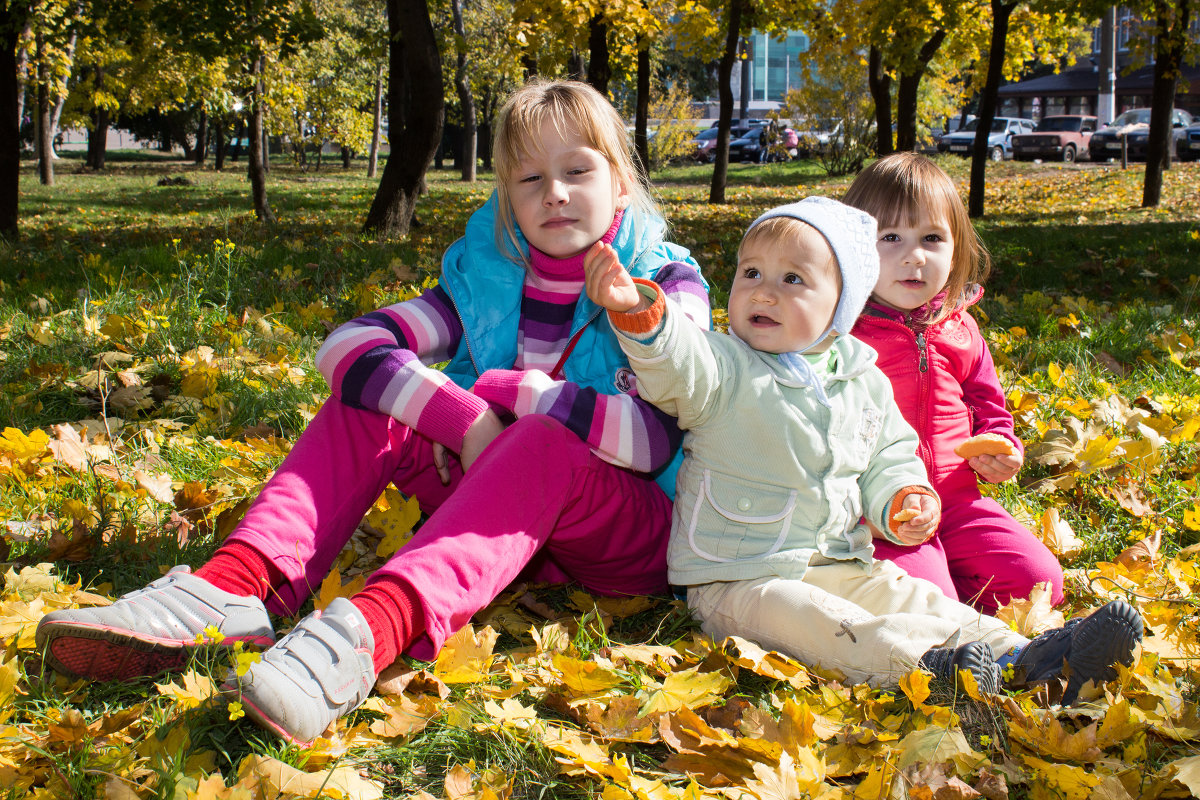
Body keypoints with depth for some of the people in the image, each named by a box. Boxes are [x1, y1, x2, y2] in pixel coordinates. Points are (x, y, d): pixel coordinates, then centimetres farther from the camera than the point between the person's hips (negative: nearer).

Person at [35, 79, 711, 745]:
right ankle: (240, 584, -35)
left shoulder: (668, 283, -8)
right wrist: (465, 417, -24)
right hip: (507, 517, 4)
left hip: (634, 536, -4)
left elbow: (655, 435, -26)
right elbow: (347, 346, -11)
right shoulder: (486, 276, 3)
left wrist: (507, 389, -20)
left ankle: (375, 628, -60)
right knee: (373, 399, -13)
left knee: (542, 441, -36)